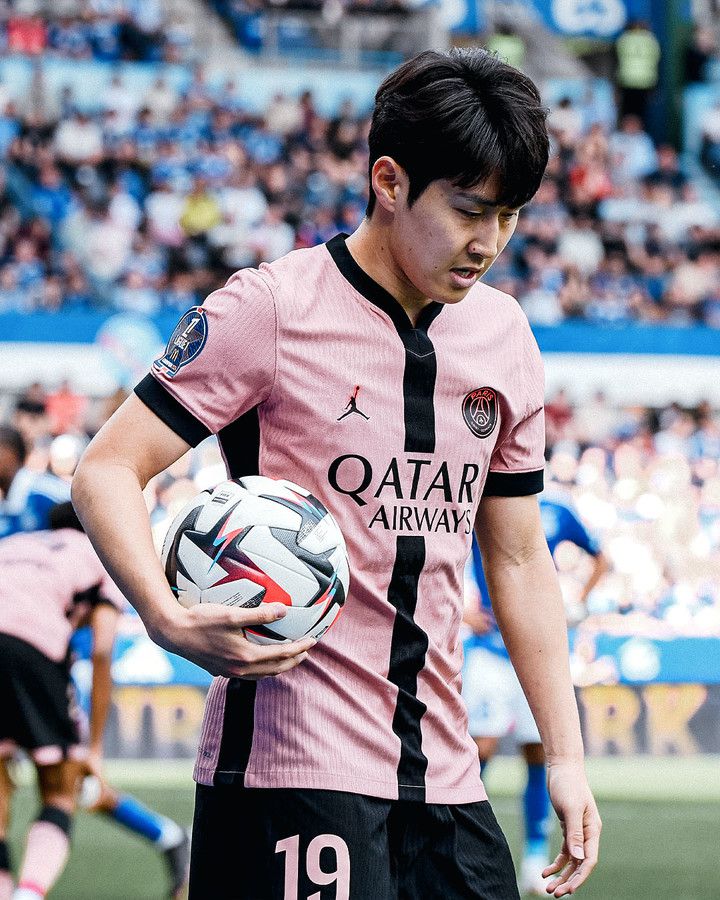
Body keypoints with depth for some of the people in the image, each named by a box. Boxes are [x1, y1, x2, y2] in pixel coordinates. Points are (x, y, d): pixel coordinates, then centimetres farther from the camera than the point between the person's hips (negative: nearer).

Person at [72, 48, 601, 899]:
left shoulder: (503, 334, 12)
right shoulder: (269, 309, -6)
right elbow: (106, 470, -7)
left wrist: (564, 757, 15)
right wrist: (169, 619, -24)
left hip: (443, 770, 6)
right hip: (293, 767, -6)